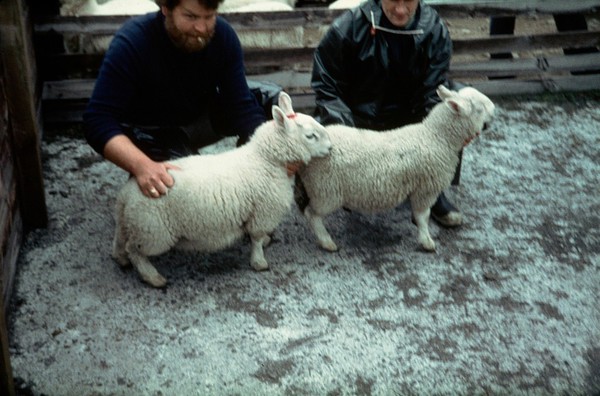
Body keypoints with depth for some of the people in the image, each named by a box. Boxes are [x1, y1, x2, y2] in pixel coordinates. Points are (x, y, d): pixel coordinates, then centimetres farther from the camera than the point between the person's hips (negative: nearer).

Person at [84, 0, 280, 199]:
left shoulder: (223, 35, -19)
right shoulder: (132, 42, -30)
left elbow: (241, 105, -20)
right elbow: (98, 120, -34)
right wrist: (141, 165, -52)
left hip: (201, 115, 4)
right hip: (149, 130, -4)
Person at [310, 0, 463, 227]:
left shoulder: (435, 30, -14)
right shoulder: (349, 27, -19)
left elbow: (433, 91, -15)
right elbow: (326, 86, -13)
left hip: (409, 115, 3)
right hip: (357, 117, -2)